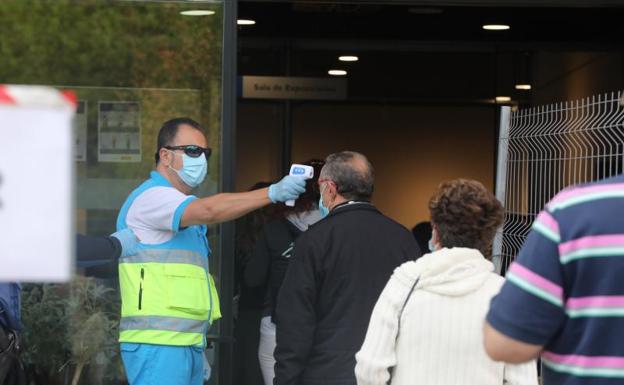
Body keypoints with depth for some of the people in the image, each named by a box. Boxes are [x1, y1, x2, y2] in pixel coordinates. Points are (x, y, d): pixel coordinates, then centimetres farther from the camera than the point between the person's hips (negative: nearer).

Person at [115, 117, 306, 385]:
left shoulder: (186, 212, 23)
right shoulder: (150, 197, -9)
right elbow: (209, 210, -27)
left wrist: (197, 347, 18)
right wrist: (272, 193, -31)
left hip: (187, 343, 10)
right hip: (158, 344, -10)